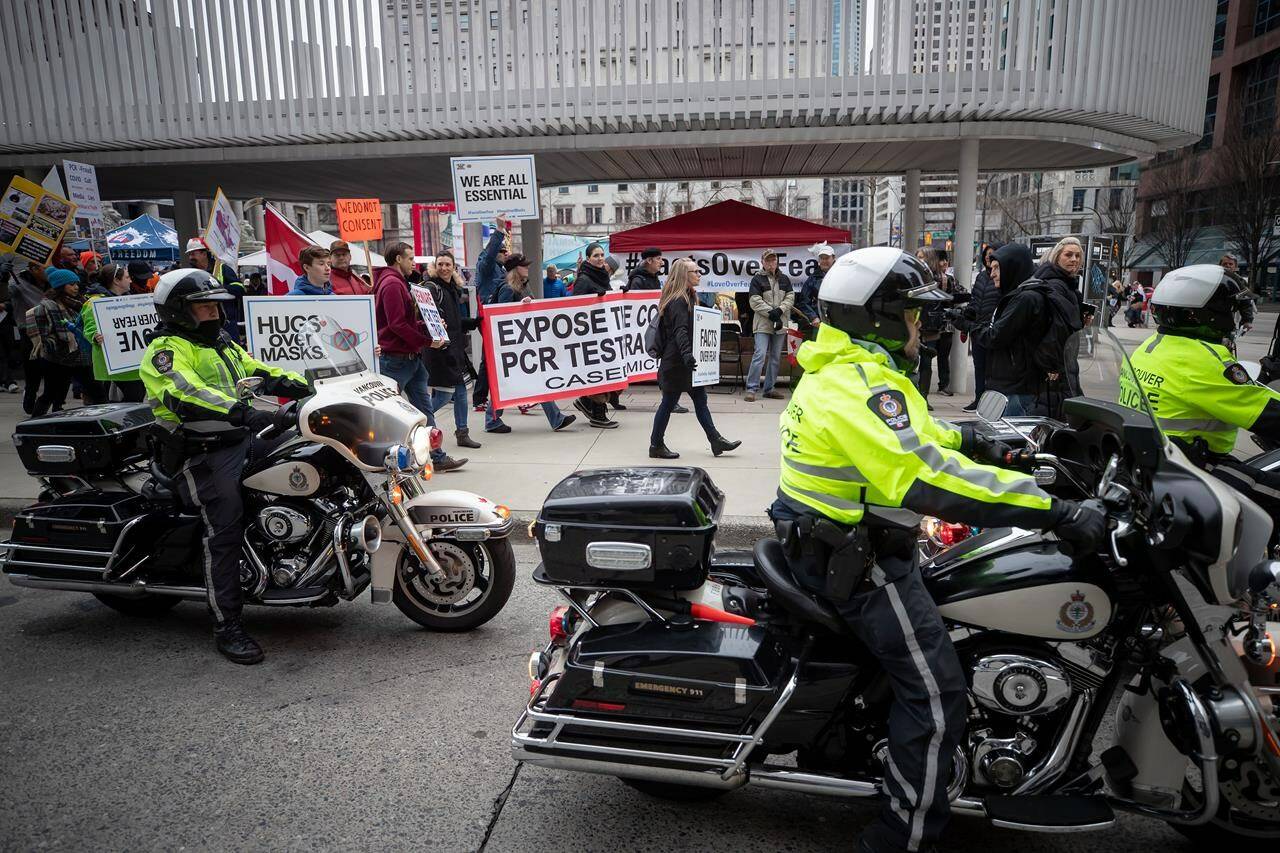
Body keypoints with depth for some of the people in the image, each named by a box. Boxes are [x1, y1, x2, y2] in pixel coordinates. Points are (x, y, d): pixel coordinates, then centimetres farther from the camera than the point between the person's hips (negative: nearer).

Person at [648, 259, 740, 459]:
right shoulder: (678, 301, -17)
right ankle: (656, 445, 11)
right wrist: (687, 353, -42)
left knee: (700, 399, 10)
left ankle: (716, 440, 15)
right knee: (669, 402, 0)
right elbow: (680, 331, -29)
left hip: (684, 361, 10)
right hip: (676, 362, -10)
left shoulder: (687, 297, 15)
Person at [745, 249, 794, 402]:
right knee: (760, 355, -13)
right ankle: (751, 388, -9)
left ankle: (769, 389, 17)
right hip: (762, 324, -5)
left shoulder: (784, 279, 14)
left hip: (780, 324, 5)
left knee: (776, 357, 8)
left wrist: (779, 310, -10)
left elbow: (790, 297, 7)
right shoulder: (757, 279, 1)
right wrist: (770, 312, -14)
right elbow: (754, 301, -8)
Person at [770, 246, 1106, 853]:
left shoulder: (839, 369, 11)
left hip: (829, 543, 11)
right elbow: (926, 478, -37)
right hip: (857, 562, -11)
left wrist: (970, 441, 15)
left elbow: (908, 430, 26)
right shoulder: (863, 383, -24)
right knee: (935, 693, -6)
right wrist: (1055, 512, -35)